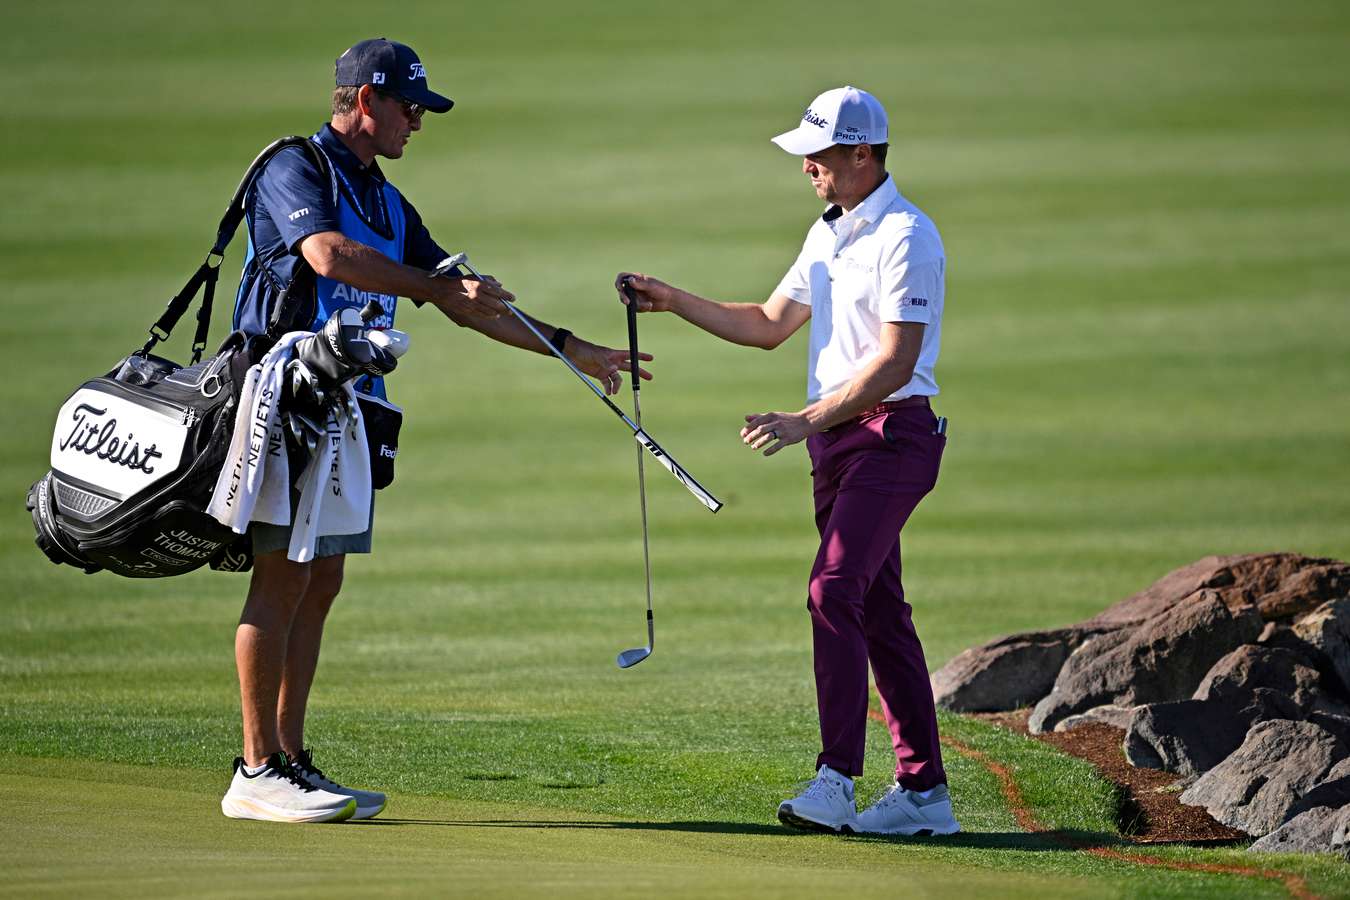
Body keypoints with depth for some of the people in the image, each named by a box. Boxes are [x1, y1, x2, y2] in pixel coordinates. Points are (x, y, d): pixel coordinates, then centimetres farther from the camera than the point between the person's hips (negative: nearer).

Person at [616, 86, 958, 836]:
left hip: (892, 434, -9)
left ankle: (836, 780, -25)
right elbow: (768, 326, 26)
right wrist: (675, 302, 16)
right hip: (836, 438, 10)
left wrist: (806, 421, -22)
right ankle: (924, 790, 11)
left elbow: (895, 361, -19)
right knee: (880, 612, 8)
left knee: (834, 590, -21)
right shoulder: (828, 235, 17)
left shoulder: (905, 237, -13)